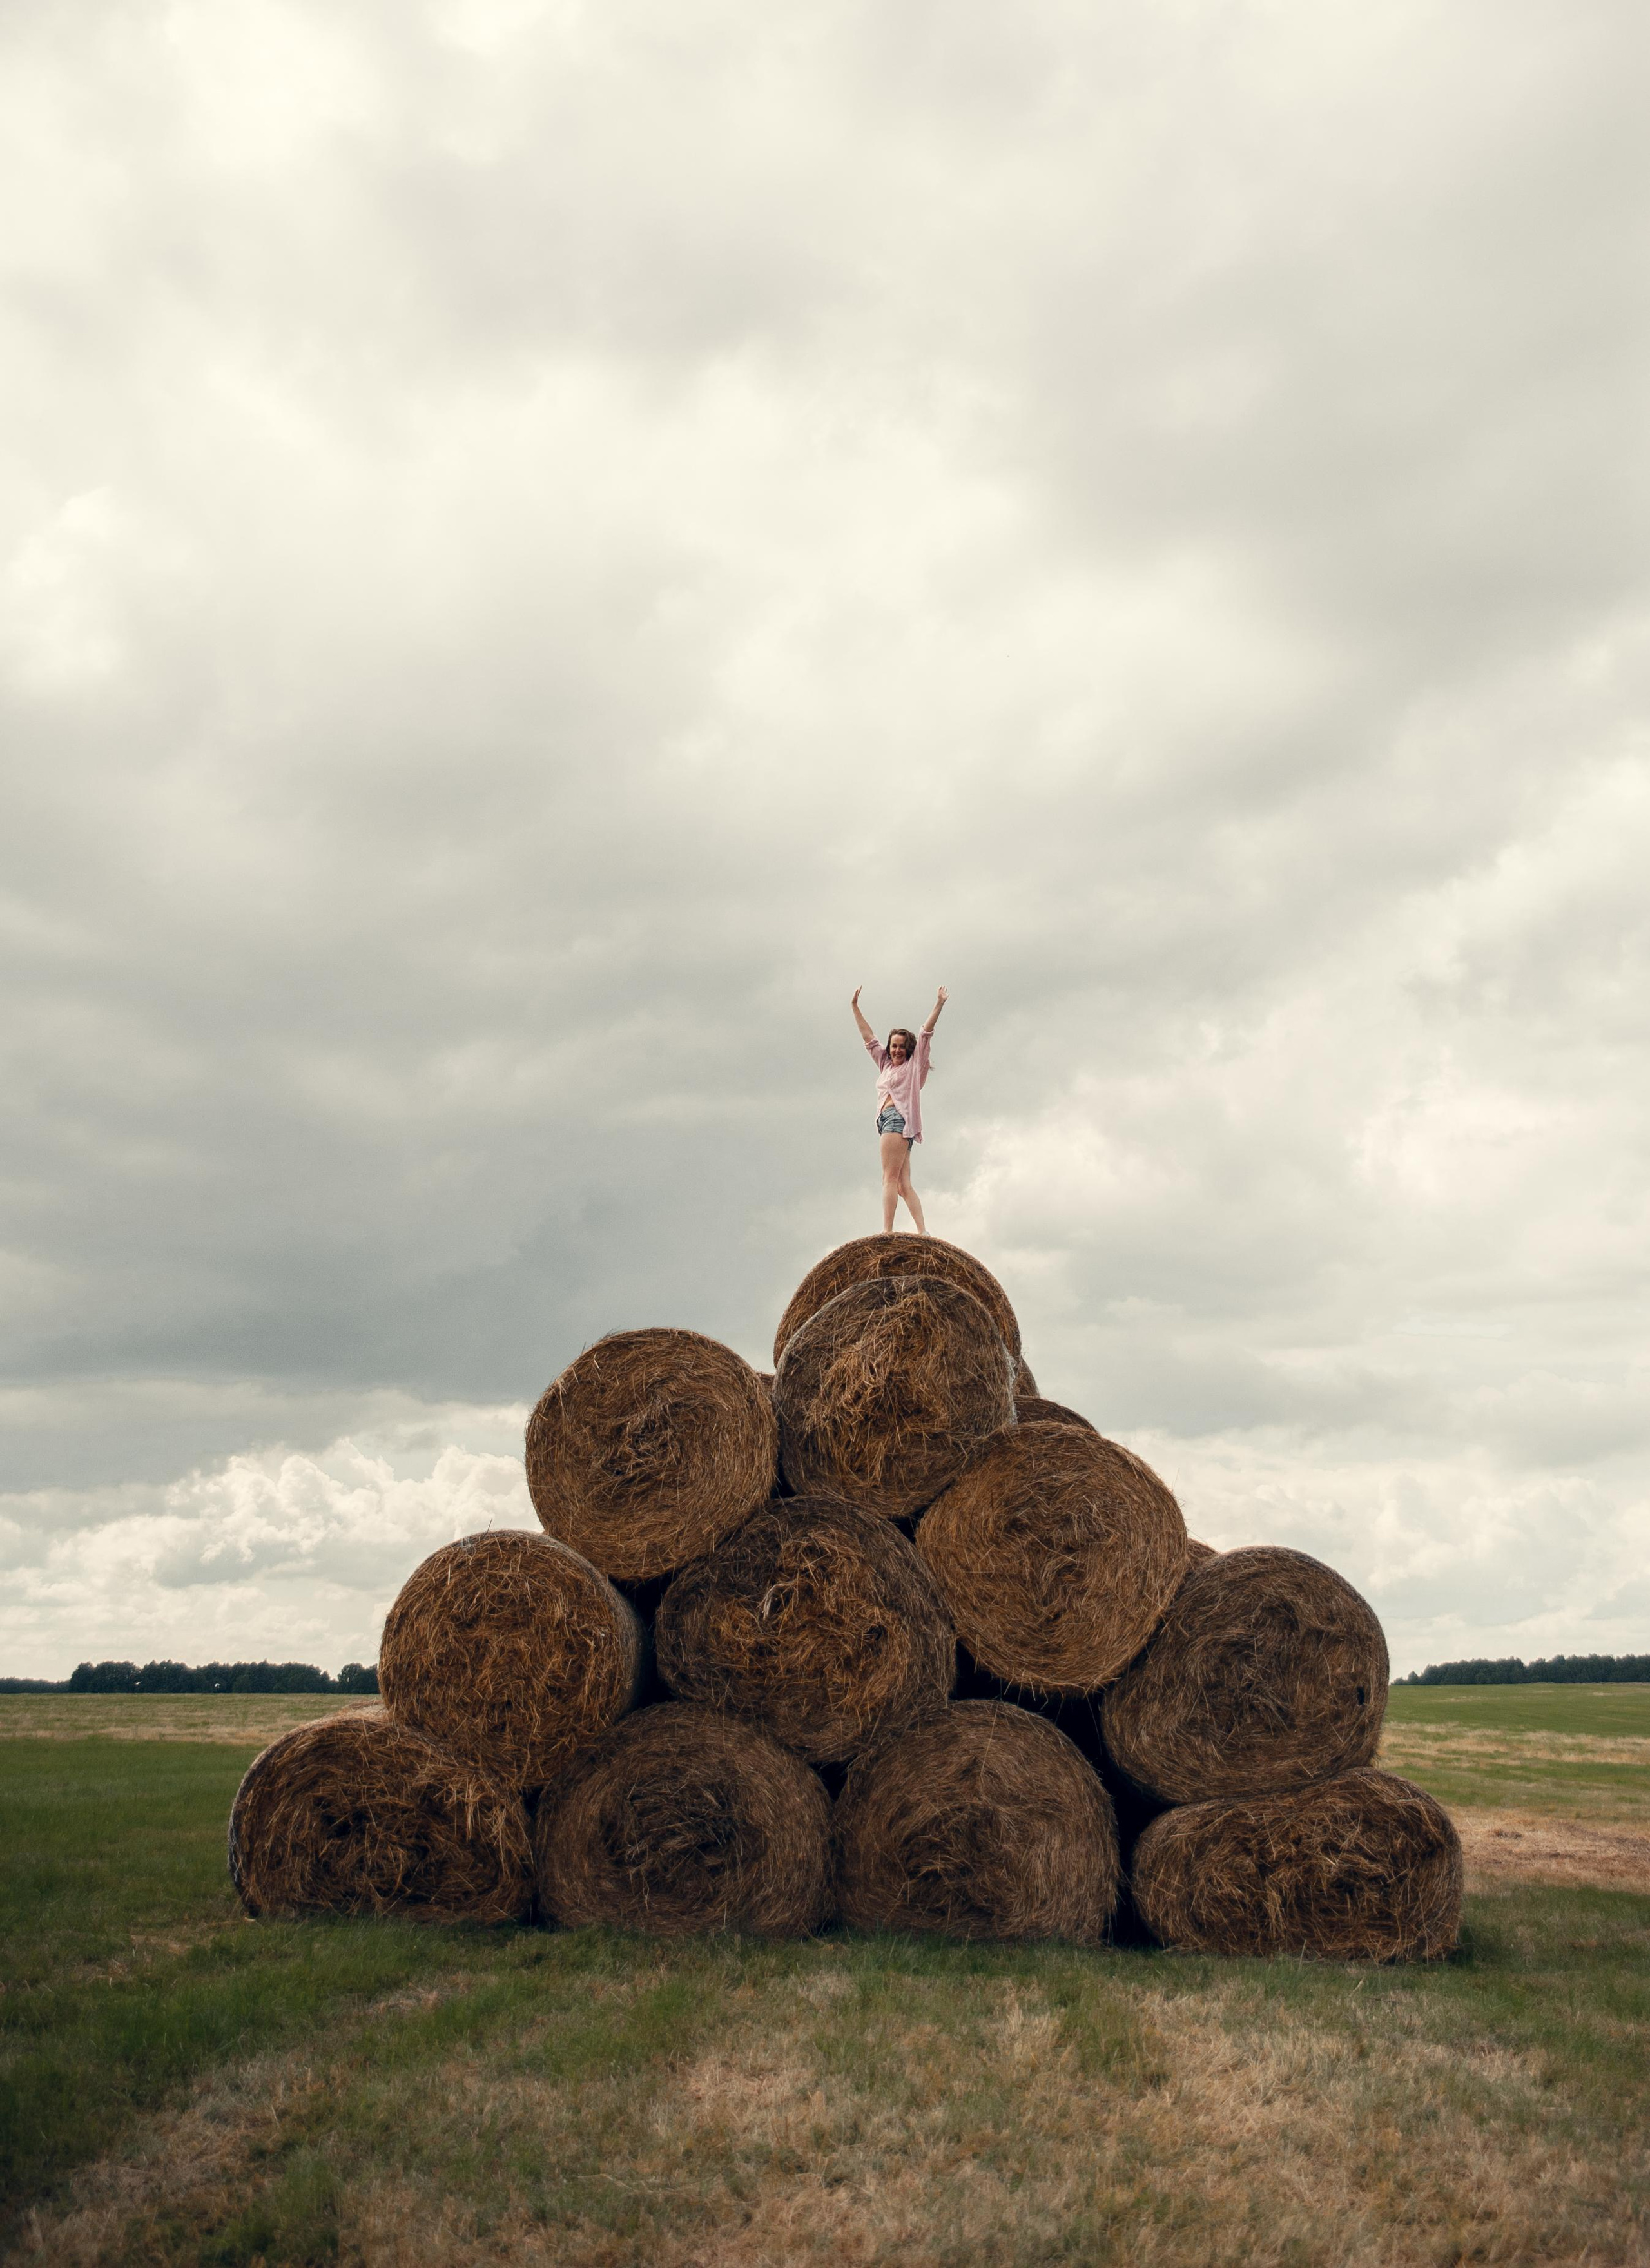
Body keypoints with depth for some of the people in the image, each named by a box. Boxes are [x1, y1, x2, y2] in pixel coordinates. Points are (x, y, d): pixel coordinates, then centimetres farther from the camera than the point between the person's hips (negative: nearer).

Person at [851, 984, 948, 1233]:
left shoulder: (914, 1065, 9)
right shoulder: (885, 1063, 26)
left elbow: (926, 1033, 2)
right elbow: (868, 1037, 31)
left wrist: (939, 1004, -5)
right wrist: (855, 1007, 31)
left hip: (899, 1119, -8)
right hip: (886, 1121, 8)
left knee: (890, 1179, -18)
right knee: (904, 1185, -3)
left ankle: (887, 1232, -28)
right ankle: (922, 1231, -11)